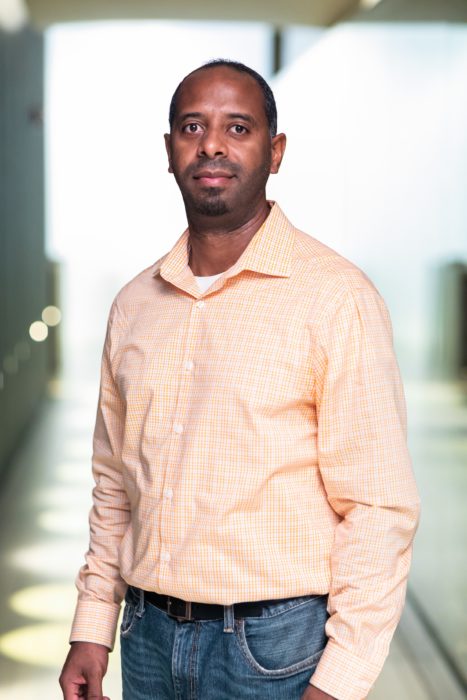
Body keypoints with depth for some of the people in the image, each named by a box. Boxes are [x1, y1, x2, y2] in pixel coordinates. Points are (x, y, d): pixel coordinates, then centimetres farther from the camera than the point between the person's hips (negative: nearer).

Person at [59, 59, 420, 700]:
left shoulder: (337, 298, -12)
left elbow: (380, 508, -14)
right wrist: (92, 627, 9)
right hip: (148, 636, 5)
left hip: (273, 644, -5)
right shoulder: (135, 304, 6)